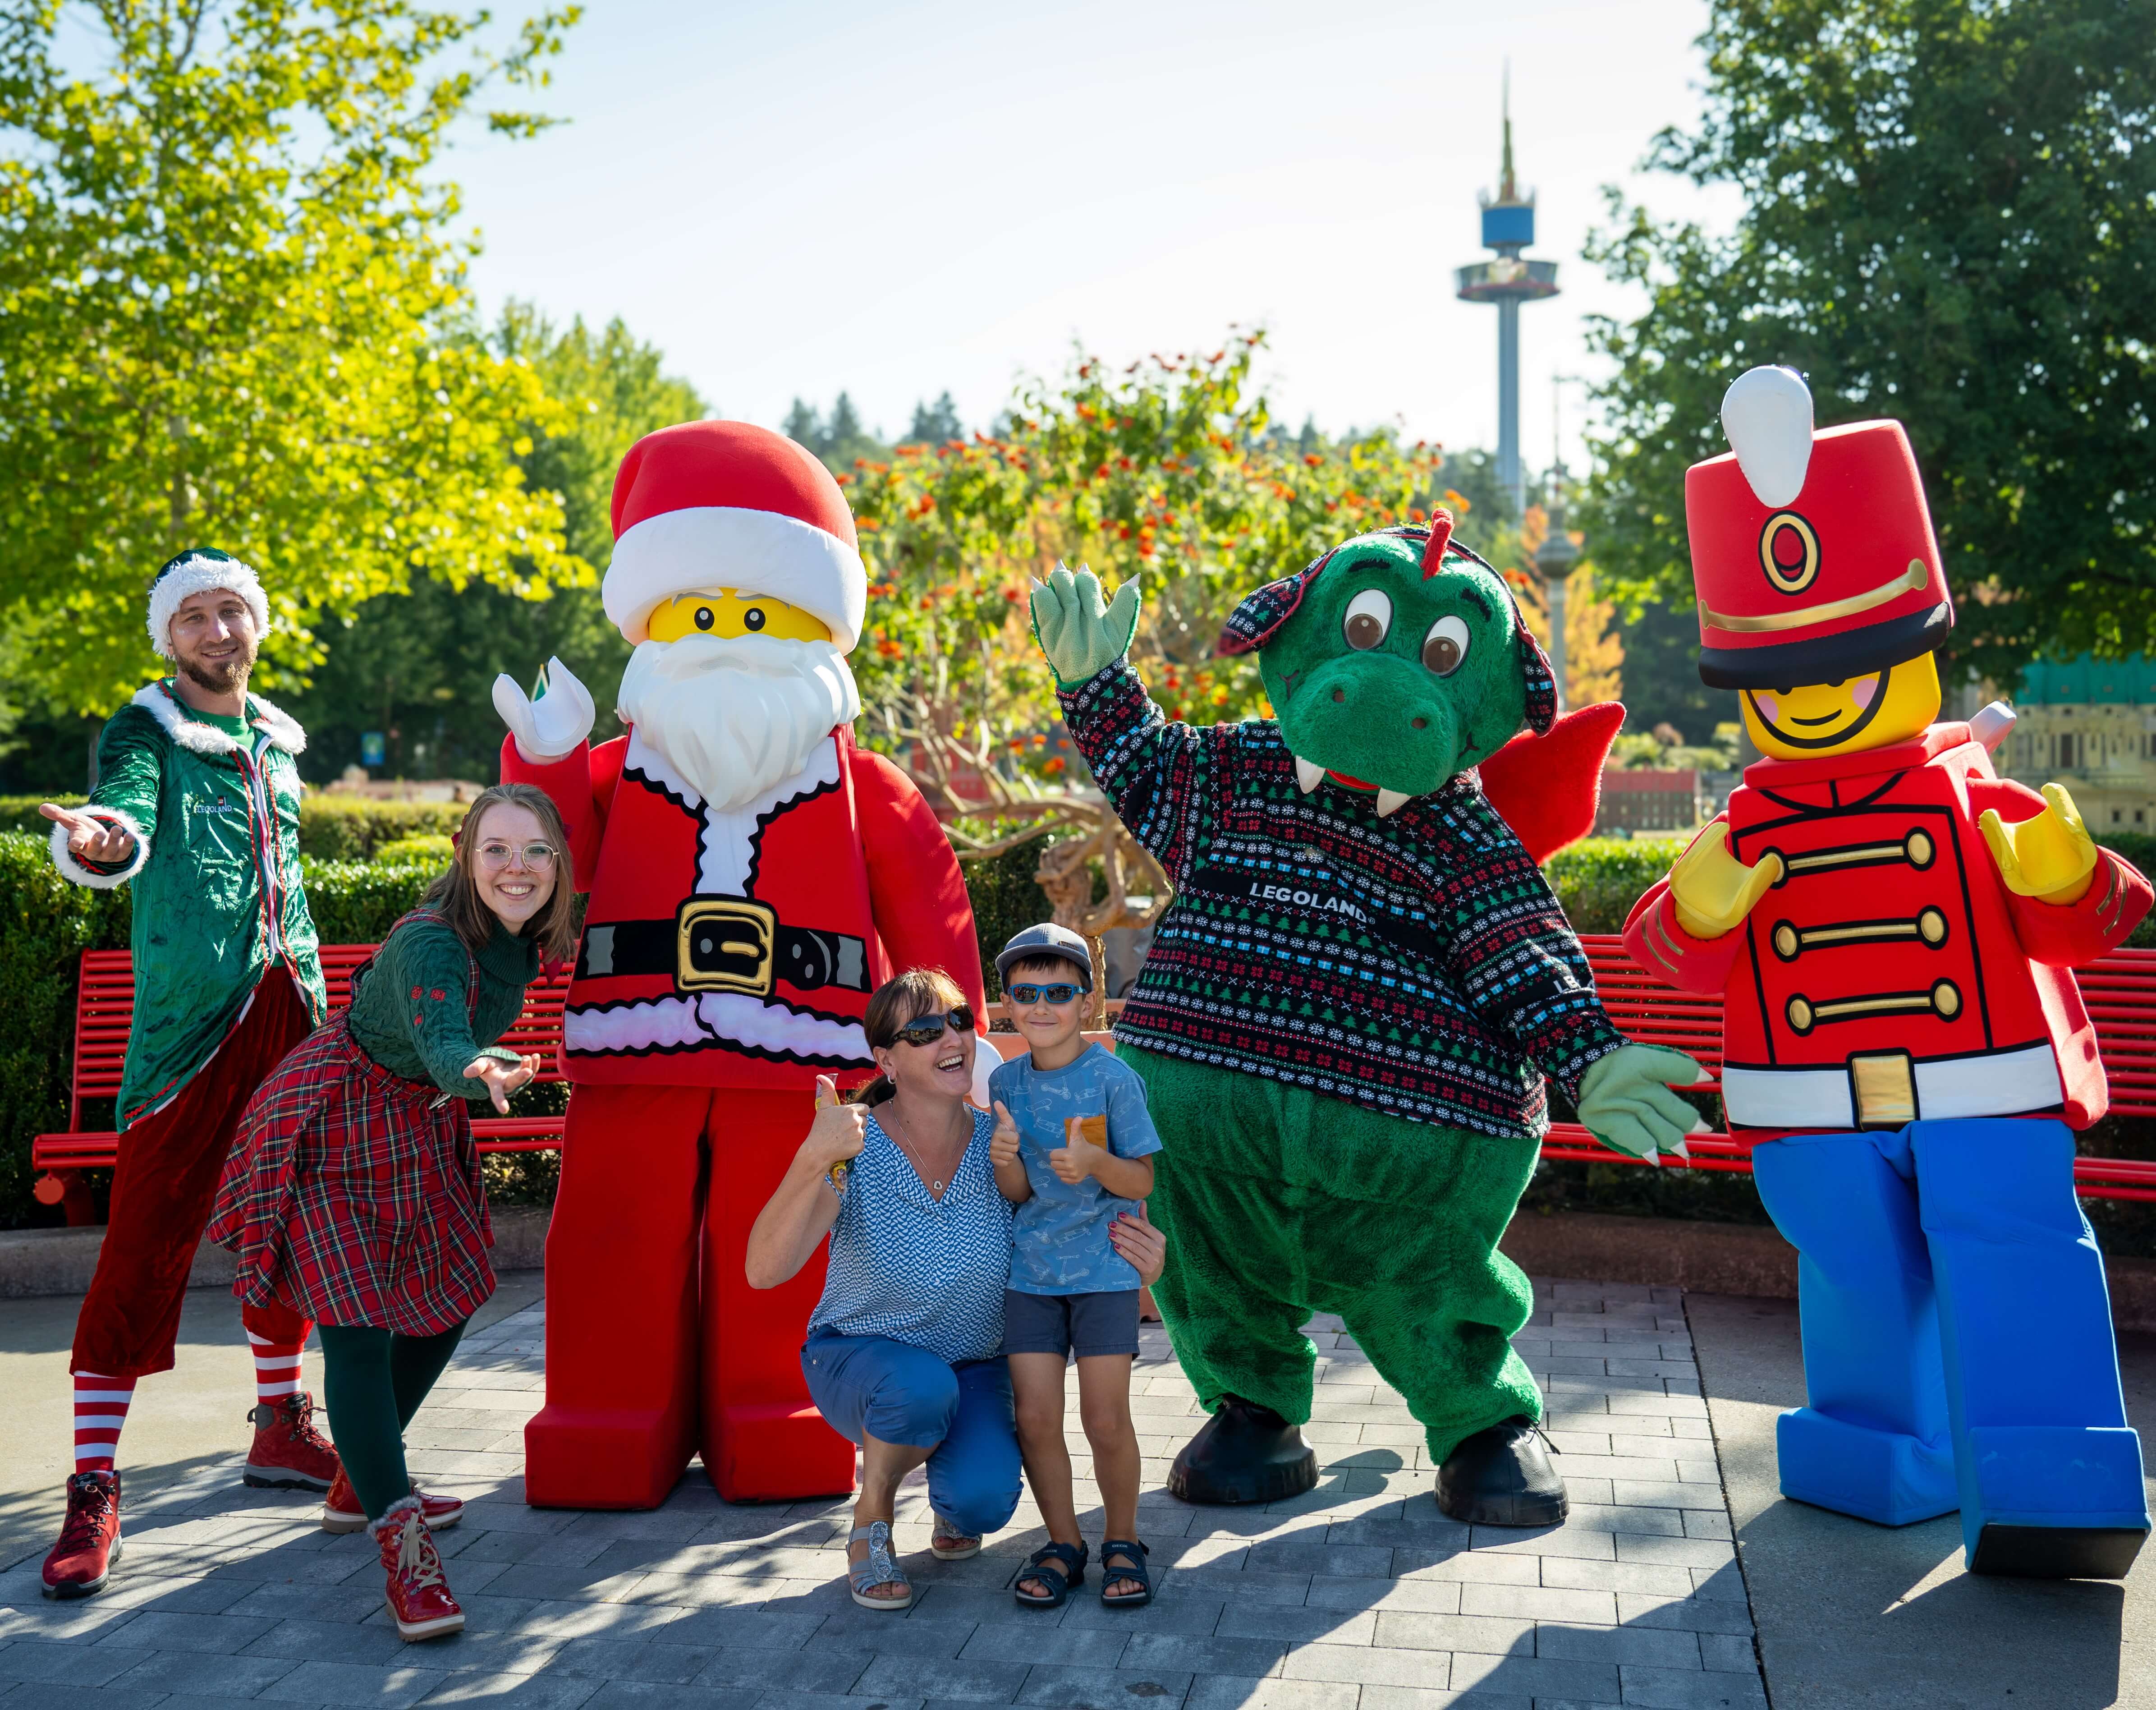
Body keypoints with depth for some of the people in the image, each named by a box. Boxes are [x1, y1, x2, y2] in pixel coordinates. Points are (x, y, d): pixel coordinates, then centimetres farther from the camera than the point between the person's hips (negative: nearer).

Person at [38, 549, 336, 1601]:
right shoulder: (148, 733, -1)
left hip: (287, 1015, 6)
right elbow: (127, 807, -23)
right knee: (145, 1245, -9)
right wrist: (99, 839, -46)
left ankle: (281, 1429, 29)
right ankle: (94, 1487, -7)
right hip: (190, 1019, -6)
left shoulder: (278, 743, 18)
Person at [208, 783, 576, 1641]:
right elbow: (444, 1041, -49)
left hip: (420, 1123, 9)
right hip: (333, 1126, -9)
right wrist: (479, 1074, -68)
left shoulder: (528, 935, -6)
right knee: (357, 1323, -16)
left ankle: (362, 1485, 31)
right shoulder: (431, 941, -30)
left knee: (449, 1302, 15)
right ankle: (402, 1547, -18)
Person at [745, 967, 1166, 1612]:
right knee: (921, 1384, -36)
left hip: (974, 1369, 2)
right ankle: (871, 1522, -5)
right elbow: (765, 1270, -35)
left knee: (984, 1500, -26)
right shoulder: (854, 1146, -22)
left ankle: (948, 1481, 14)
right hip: (860, 1359, -2)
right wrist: (813, 1160, -50)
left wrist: (1140, 1263, -25)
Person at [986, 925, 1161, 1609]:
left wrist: (1095, 1162, -26)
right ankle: (1063, 1545, 18)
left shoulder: (1113, 1078, -8)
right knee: (1035, 1418, -1)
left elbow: (1141, 1181, -6)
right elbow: (1017, 1194, 4)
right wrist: (1006, 1159, -19)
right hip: (1030, 1270, 3)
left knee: (1105, 1419, -5)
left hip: (1103, 1268, -3)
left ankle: (1122, 1541, 18)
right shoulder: (1006, 1082, 4)